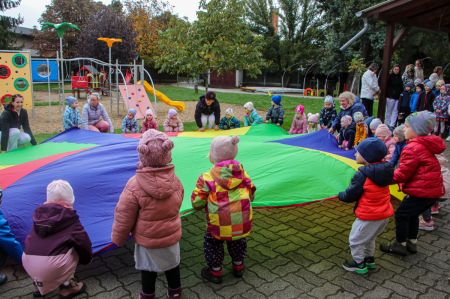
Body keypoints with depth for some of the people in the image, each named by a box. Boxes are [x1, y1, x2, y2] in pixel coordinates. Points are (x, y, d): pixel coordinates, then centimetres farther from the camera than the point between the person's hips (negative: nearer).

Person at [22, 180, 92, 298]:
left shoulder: (39, 212, 13)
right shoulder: (68, 215, 0)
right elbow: (83, 241, 2)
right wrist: (86, 258, 23)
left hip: (28, 263, 6)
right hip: (51, 266, -5)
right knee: (74, 249, 18)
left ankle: (40, 284, 30)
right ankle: (66, 286, 17)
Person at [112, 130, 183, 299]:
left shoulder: (134, 185, -27)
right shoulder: (174, 180, -16)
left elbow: (124, 217, -17)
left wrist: (118, 238, 1)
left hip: (147, 238, -3)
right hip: (171, 234, 3)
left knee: (148, 267, 19)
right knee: (172, 263, 23)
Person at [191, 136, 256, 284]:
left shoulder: (207, 178, -13)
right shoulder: (242, 173, 1)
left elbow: (197, 203, -9)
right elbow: (251, 195, 11)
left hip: (220, 223, -4)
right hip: (242, 221, 4)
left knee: (212, 242, 22)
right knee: (238, 241, 31)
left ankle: (215, 272, 34)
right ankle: (238, 267, 47)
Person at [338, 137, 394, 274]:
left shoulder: (362, 175, -24)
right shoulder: (384, 171, 0)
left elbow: (350, 195, -16)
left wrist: (340, 195, 5)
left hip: (368, 216, -8)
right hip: (385, 214, 8)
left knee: (355, 239, 11)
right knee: (369, 238, 28)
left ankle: (359, 264, 23)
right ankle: (370, 259, 41)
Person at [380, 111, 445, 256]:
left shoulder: (413, 148, -19)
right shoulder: (425, 145, 12)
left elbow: (403, 173, -18)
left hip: (422, 191, -10)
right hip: (433, 189, 10)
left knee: (401, 214, 3)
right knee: (412, 214, 22)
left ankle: (400, 245, 15)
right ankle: (412, 243, 33)